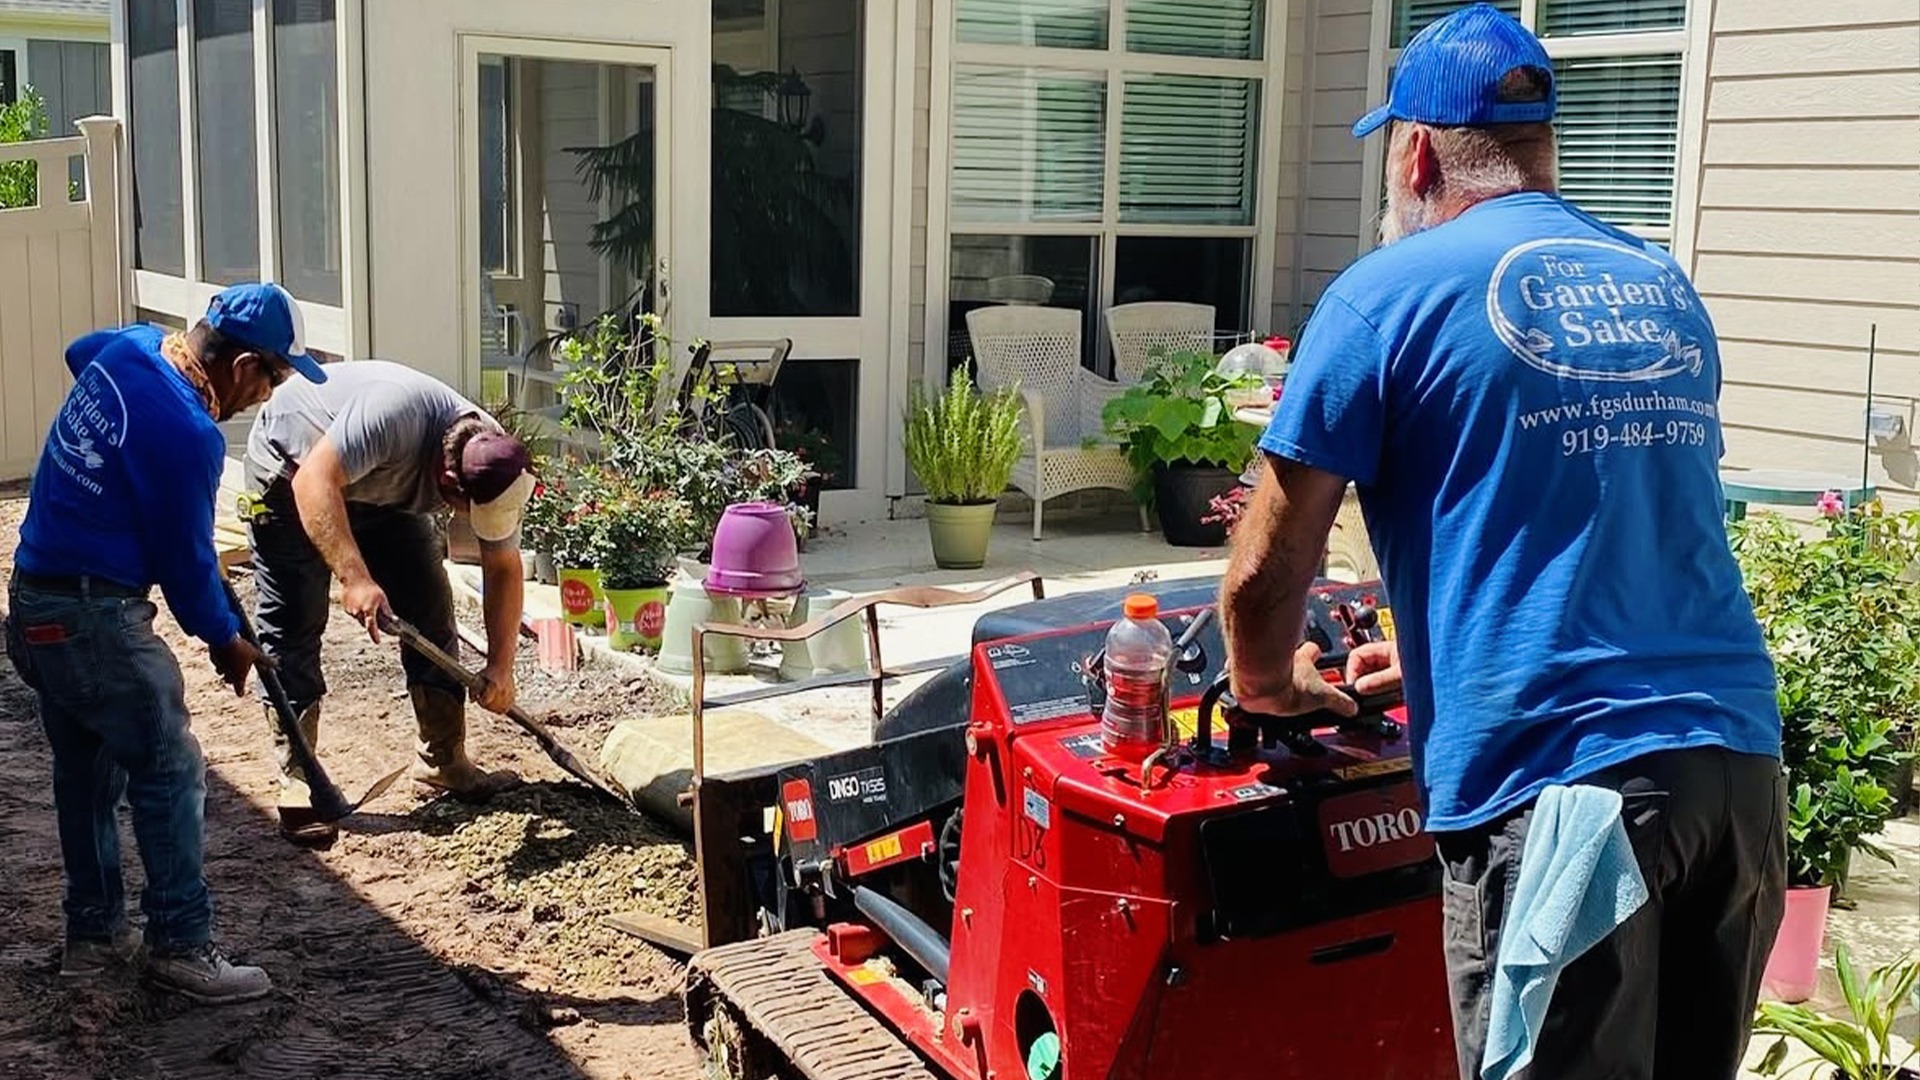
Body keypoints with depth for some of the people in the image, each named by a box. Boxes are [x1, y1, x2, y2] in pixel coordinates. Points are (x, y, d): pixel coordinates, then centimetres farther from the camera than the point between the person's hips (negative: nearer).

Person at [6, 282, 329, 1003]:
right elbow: (185, 561, -12)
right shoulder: (188, 433, -22)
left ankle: (94, 933, 27)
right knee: (171, 773, -2)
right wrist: (225, 640, 5)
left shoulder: (130, 346, 3)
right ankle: (182, 949, 2)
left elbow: (78, 350, 30)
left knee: (86, 773, 18)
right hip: (94, 617, -10)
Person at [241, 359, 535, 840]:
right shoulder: (396, 415, -41)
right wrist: (355, 577, -50)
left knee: (430, 607, -1)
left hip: (382, 488, 6)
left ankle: (443, 761, 8)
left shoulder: (496, 462, -20)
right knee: (294, 624, -9)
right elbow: (314, 482, -42)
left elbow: (504, 569, -12)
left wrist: (500, 667, -18)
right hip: (293, 469, -6)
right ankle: (296, 778, -4)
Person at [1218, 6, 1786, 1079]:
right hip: (1739, 759, 6)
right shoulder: (1668, 287, 17)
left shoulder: (1390, 293, -2)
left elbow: (1265, 572, -2)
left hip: (1551, 775, -6)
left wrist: (1267, 684, 18)